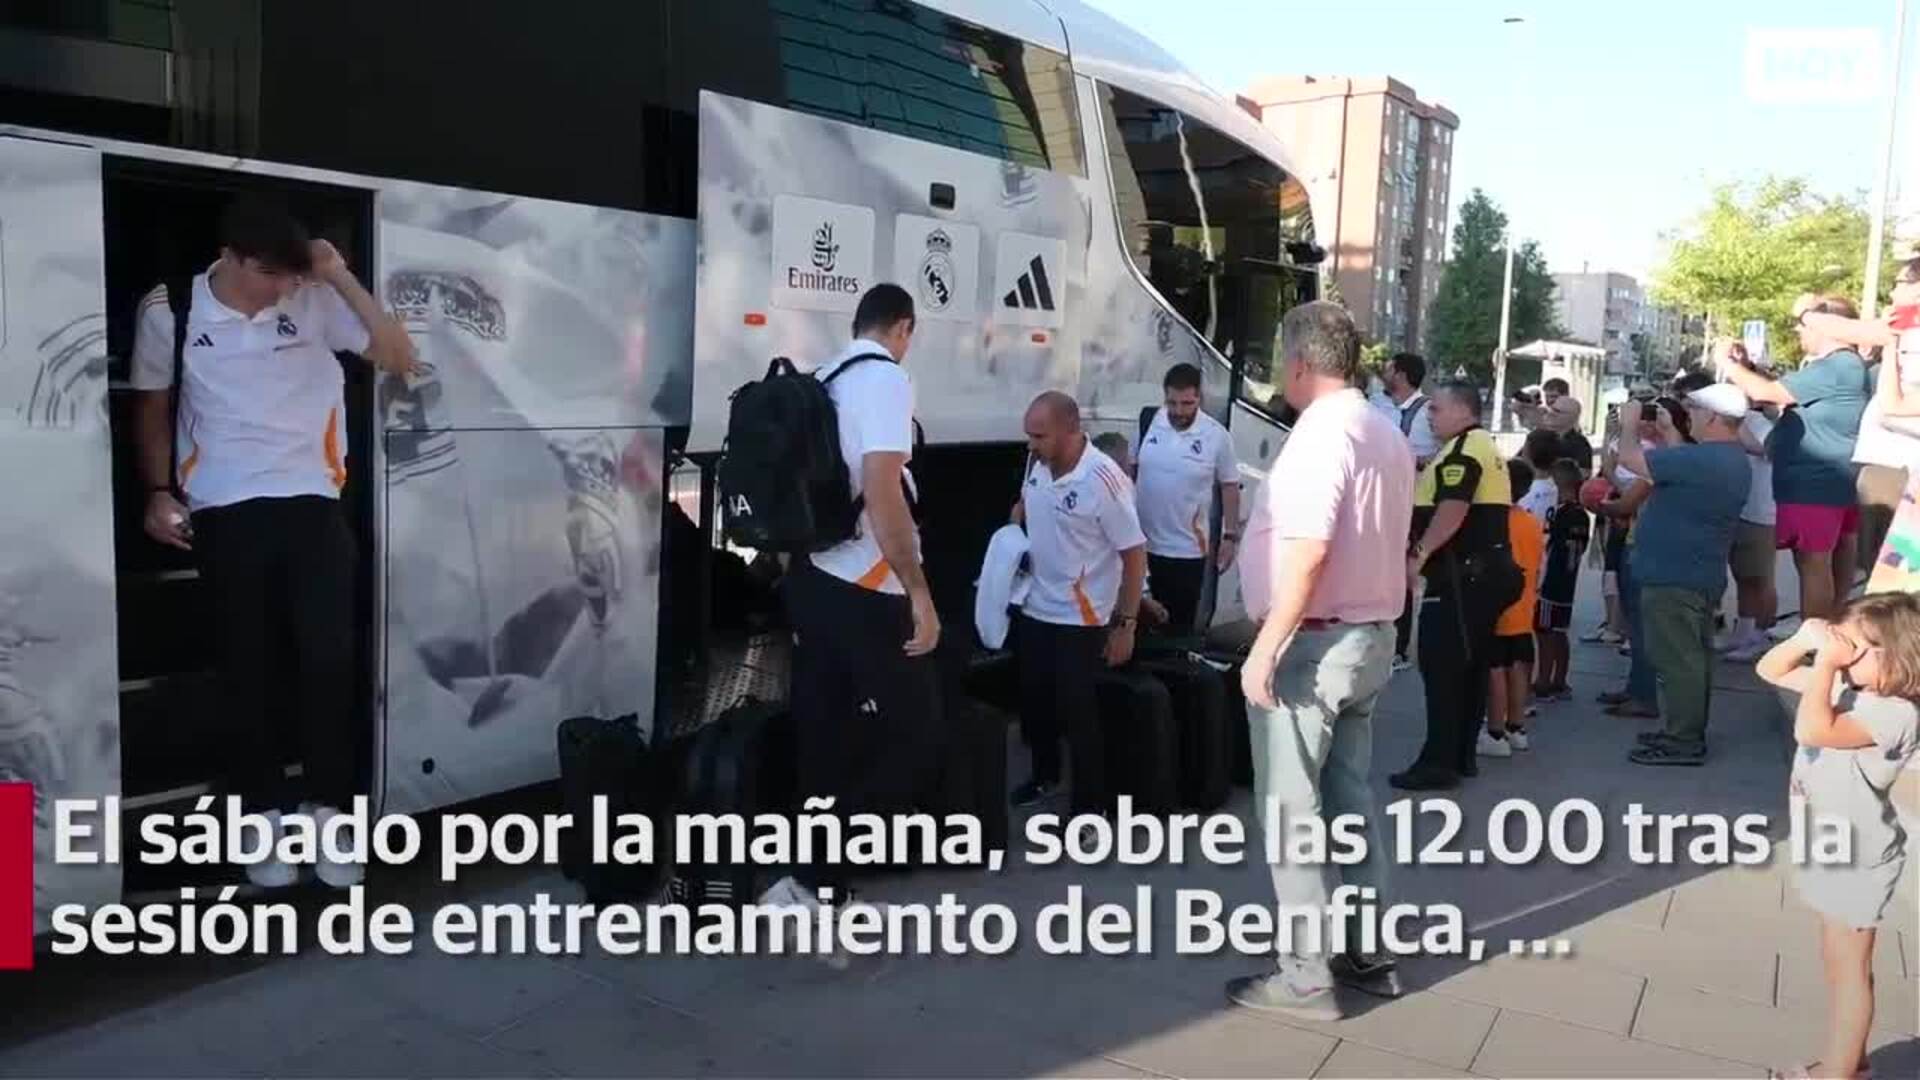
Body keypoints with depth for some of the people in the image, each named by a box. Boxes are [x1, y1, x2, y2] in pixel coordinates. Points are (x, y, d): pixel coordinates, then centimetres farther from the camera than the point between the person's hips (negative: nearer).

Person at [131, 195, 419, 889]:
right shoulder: (168, 311, 1)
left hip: (313, 504, 0)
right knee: (247, 665, 5)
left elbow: (401, 360, -5)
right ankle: (267, 812, 16)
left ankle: (326, 808, 7)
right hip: (224, 513, 1)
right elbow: (153, 406, 14)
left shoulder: (316, 301, -2)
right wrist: (159, 491, 3)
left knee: (329, 656, -6)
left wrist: (342, 279, -12)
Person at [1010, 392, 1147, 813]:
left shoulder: (1103, 480, -22)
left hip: (1080, 620, -7)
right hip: (1033, 610, 7)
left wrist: (1125, 624, -17)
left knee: (1077, 712, 1)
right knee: (1033, 701, 18)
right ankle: (1045, 775, 40)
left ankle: (1090, 805, 16)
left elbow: (1134, 554, -18)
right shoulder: (1037, 465, -3)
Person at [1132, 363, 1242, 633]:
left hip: (1187, 549, -2)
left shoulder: (1216, 436, -9)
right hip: (1143, 543, 2)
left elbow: (1230, 486, 1)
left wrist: (1231, 536, 0)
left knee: (1181, 623, 7)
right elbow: (1129, 468, 7)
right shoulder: (1148, 422, -5)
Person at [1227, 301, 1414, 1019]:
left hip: (1311, 643, -9)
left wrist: (1264, 650, -23)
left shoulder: (1320, 434, -17)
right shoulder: (1387, 435, 12)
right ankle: (1369, 955, 25)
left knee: (1291, 811, 0)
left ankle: (1306, 975, 6)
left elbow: (1308, 553, -26)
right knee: (1351, 800, 16)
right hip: (1371, 638, 9)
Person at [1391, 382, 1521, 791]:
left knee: (1442, 665, -9)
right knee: (1470, 666, 12)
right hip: (1483, 569, 11)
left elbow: (1454, 507, -25)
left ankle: (1440, 761, -8)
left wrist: (1420, 553, -23)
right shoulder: (1483, 445, 21)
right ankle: (1461, 756, 17)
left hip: (1462, 573, -11)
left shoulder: (1464, 447, -12)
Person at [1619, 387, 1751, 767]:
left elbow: (1629, 458, -20)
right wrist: (1668, 432, 20)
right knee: (1694, 656, 16)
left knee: (1677, 659, -4)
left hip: (1674, 576, -10)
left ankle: (1683, 742, 1)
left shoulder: (1699, 459, -24)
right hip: (1704, 575, 10)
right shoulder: (1734, 460, 10)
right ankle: (1690, 733, 26)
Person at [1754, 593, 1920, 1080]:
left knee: (1848, 967, 6)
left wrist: (1826, 661, -35)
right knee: (1839, 961, 22)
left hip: (1857, 860, -9)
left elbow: (1812, 730, -42)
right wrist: (1805, 640, -11)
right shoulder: (1843, 685, -2)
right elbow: (1770, 671, 7)